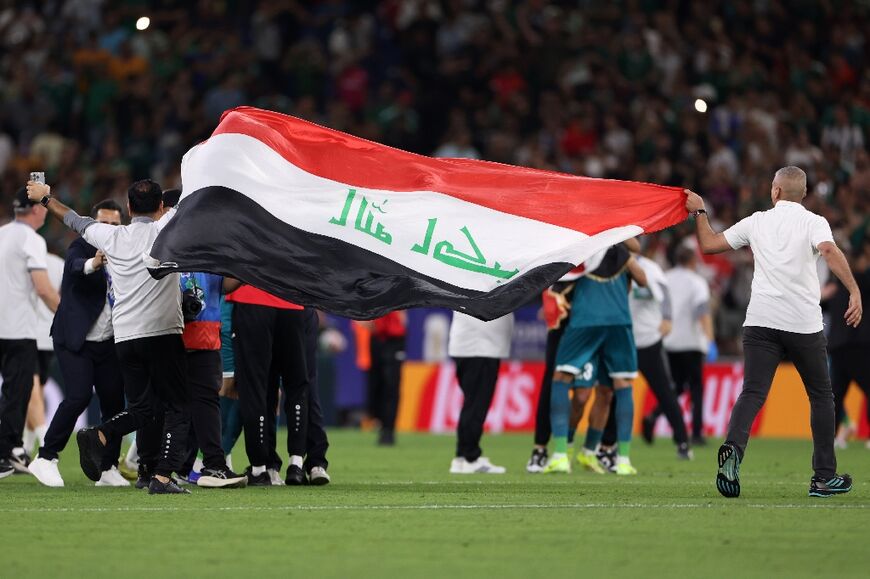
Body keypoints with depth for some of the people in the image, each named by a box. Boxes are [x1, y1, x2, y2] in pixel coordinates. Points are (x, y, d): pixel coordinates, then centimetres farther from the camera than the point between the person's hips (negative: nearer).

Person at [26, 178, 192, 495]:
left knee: (141, 408, 17)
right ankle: (163, 477, -13)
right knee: (177, 408, 0)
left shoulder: (111, 236, 9)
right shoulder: (166, 230, -2)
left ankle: (98, 436, -7)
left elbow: (74, 220, 26)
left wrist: (45, 197, 43)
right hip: (163, 333, -4)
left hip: (124, 337, 5)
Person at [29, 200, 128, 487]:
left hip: (108, 342, 6)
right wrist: (94, 263, -54)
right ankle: (46, 458, -7)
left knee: (114, 400, 1)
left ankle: (109, 469, 10)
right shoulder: (80, 246, -9)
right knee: (78, 396, -18)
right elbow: (76, 266, -32)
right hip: (75, 340, -6)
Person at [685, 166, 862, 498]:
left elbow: (708, 244, 17)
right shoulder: (813, 222, 1)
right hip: (804, 323, -2)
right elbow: (829, 251, -19)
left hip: (760, 321, 2)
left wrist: (699, 212, 31)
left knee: (752, 393, -5)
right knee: (821, 396, 13)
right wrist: (855, 292, -24)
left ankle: (733, 449, -33)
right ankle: (825, 477, 14)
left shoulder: (756, 222, 10)